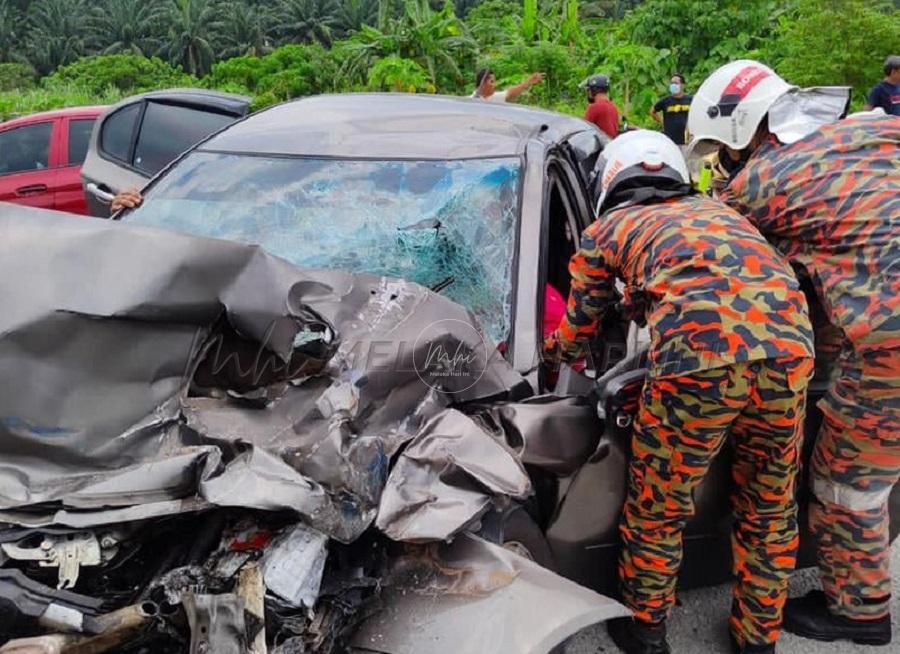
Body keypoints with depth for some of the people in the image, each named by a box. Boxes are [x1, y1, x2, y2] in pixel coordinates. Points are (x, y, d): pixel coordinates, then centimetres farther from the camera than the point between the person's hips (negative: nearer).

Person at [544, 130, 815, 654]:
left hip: (697, 360, -4)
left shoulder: (606, 230, 22)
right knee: (769, 510, 25)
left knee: (657, 512, 19)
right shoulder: (715, 209, 34)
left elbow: (576, 337, 30)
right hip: (791, 348, 5)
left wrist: (547, 348, 53)